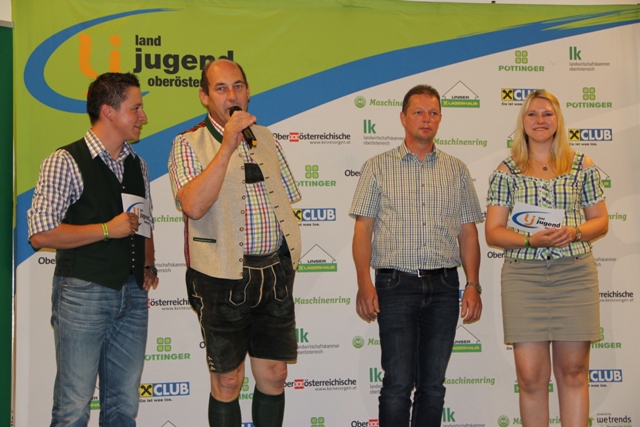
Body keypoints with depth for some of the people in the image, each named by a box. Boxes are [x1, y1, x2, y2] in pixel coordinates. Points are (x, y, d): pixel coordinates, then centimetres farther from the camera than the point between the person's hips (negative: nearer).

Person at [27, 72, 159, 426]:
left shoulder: (137, 165, 15)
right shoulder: (65, 162, -6)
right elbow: (39, 234, -13)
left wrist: (148, 265, 9)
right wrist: (107, 229, -15)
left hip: (132, 295, 6)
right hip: (83, 292, -6)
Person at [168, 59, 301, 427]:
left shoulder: (266, 138, 11)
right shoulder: (189, 144, -5)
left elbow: (287, 202, 16)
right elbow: (193, 206, -22)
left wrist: (286, 264, 9)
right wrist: (228, 146, -24)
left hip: (274, 273, 4)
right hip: (224, 276, -4)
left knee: (274, 375, 9)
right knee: (228, 381, 5)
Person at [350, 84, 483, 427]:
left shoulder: (457, 170, 12)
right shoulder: (378, 167, 5)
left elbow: (468, 233, 12)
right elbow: (363, 229, 1)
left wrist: (473, 286, 3)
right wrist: (364, 282, -11)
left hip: (444, 286, 3)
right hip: (396, 285, -3)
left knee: (433, 385, 8)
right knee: (398, 384, -4)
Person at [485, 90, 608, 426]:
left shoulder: (583, 166, 8)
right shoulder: (506, 172, 5)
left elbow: (600, 220, 12)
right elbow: (493, 232, 3)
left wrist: (574, 232, -9)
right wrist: (531, 240, -14)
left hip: (575, 275, 1)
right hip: (523, 275, -1)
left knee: (573, 370, 5)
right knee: (530, 375, 0)